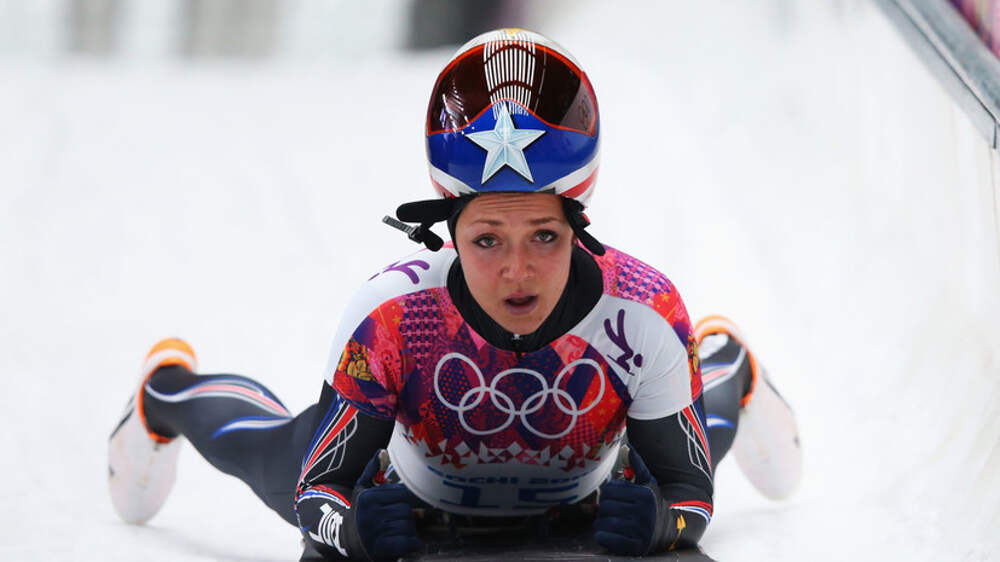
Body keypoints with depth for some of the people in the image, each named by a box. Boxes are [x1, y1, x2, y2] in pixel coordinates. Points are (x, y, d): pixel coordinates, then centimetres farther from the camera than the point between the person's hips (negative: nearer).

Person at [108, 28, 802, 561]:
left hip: (584, 504, 1)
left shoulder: (646, 316, -41)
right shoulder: (391, 312, -43)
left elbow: (689, 487, -29)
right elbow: (318, 487, -33)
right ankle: (168, 392, 60)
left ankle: (727, 370, 68)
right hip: (409, 500, -1)